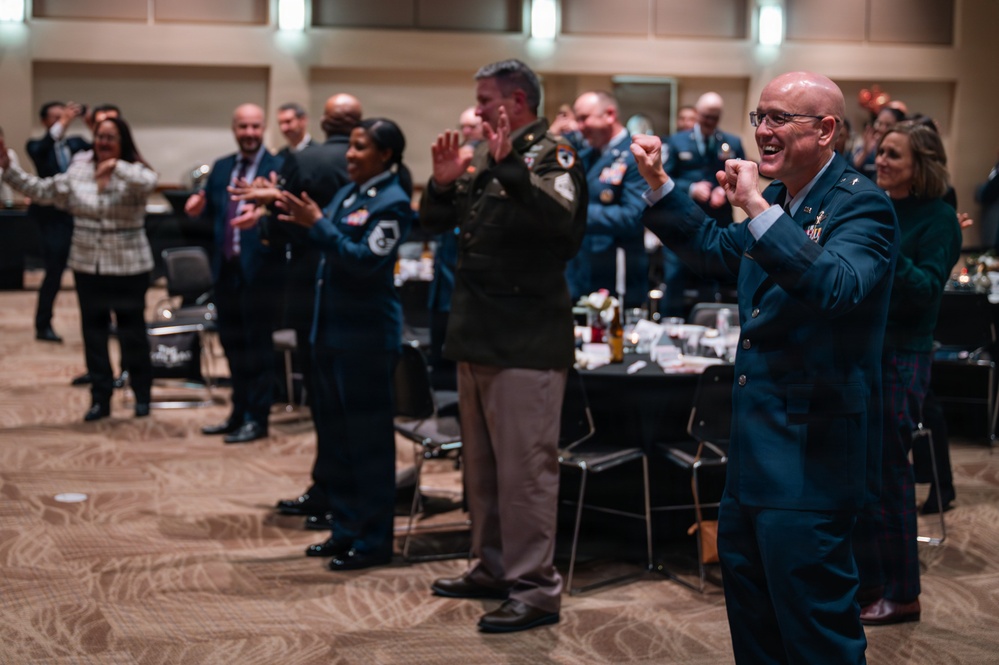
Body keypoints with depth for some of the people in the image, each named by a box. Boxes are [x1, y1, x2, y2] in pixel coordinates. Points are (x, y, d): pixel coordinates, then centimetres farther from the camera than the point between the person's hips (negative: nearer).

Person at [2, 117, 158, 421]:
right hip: (87, 265, 4)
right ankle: (100, 398, 17)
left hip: (128, 267, -4)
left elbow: (148, 182, -31)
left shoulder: (135, 172, -8)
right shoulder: (77, 171, 4)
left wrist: (115, 167, -40)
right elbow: (42, 191, 5)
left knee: (132, 331, 5)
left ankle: (142, 395, 20)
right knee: (93, 331, 8)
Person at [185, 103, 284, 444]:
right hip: (226, 267, 7)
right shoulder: (221, 168, 13)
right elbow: (212, 214, 17)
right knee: (232, 342, 15)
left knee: (258, 343, 1)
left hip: (260, 269, -7)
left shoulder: (278, 169, -8)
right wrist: (198, 208, -4)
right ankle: (239, 413, 28)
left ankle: (257, 418, 10)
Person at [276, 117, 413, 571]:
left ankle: (374, 539, 7)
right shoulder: (347, 195, 13)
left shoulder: (393, 203, -12)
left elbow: (366, 261, -21)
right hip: (331, 329, 9)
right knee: (334, 435, 15)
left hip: (366, 335, -9)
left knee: (368, 438, -2)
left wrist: (317, 224, -21)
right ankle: (346, 529, 26)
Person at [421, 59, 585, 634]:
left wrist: (508, 165, -34)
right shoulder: (485, 157, 14)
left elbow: (559, 219, -28)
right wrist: (443, 183, -3)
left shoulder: (550, 155, -9)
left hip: (526, 340, -9)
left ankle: (536, 587, -1)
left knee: (524, 467, -7)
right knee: (483, 463, 16)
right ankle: (494, 567, 27)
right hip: (478, 334, 9)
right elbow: (436, 222, 16)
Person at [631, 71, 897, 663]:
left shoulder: (861, 204, -16)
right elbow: (716, 250, 25)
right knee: (743, 566, 21)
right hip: (761, 439, 10)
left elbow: (837, 287, -34)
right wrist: (659, 184, 15)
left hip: (813, 447, -9)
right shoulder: (780, 202, 11)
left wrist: (757, 208, -36)